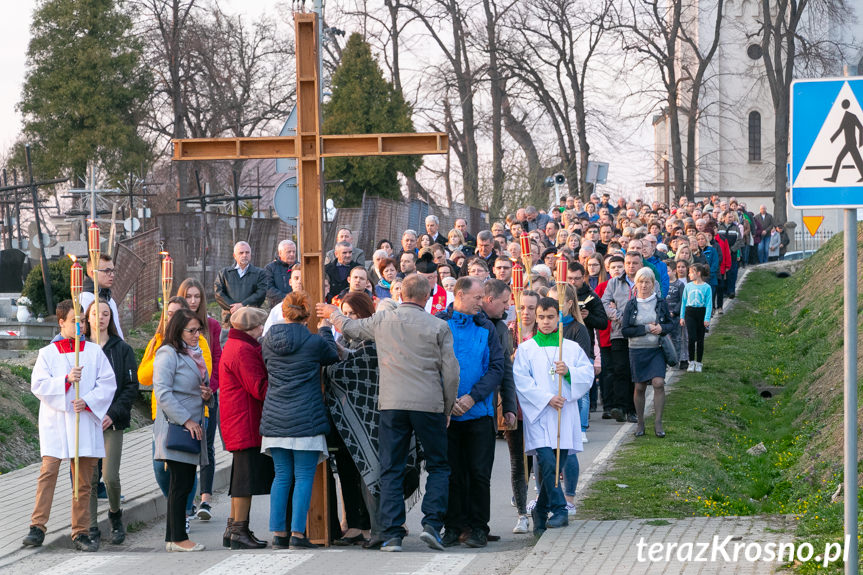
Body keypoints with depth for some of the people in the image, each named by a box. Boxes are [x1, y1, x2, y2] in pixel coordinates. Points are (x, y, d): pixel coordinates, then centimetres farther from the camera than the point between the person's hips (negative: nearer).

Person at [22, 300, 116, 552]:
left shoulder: (94, 352, 9)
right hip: (55, 422, -2)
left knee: (84, 480, 2)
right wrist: (66, 380, -18)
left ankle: (81, 533, 7)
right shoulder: (47, 353, 7)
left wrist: (88, 401, -12)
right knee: (48, 471, -14)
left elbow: (108, 384, 3)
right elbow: (38, 385, -4)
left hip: (85, 422, 2)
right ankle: (37, 528, -13)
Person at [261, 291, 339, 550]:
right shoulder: (314, 342, -8)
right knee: (304, 478, -1)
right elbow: (334, 356, 11)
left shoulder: (268, 340, 4)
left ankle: (278, 533, 9)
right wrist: (325, 329, 28)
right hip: (306, 419, -4)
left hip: (275, 419, 4)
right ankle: (297, 534, -5)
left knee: (281, 476, 10)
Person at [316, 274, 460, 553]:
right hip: (429, 404, -1)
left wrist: (333, 313, 44)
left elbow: (349, 327, 22)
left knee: (391, 470, 6)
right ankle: (431, 524, -5)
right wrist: (448, 408, 12)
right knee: (438, 466, 11)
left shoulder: (382, 320, 4)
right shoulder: (439, 326, -2)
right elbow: (451, 372, -1)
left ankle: (391, 533, 1)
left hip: (392, 404, 1)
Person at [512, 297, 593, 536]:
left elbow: (588, 373, 8)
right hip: (538, 416, -2)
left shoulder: (572, 348, 14)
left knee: (558, 464, 3)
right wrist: (546, 398, -12)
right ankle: (559, 510, -14)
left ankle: (541, 511, 19)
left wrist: (569, 371, -12)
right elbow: (521, 381, -2)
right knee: (547, 462, -18)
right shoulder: (525, 349, 8)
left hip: (565, 415, 2)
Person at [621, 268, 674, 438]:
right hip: (637, 351, 0)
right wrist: (646, 328, -13)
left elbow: (670, 324, 10)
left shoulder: (660, 303, 4)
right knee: (640, 387, 4)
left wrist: (661, 328, -12)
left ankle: (658, 423, -8)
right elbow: (625, 330, -3)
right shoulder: (631, 305, 1)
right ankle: (640, 423, 18)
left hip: (656, 349, 0)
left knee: (658, 383, -15)